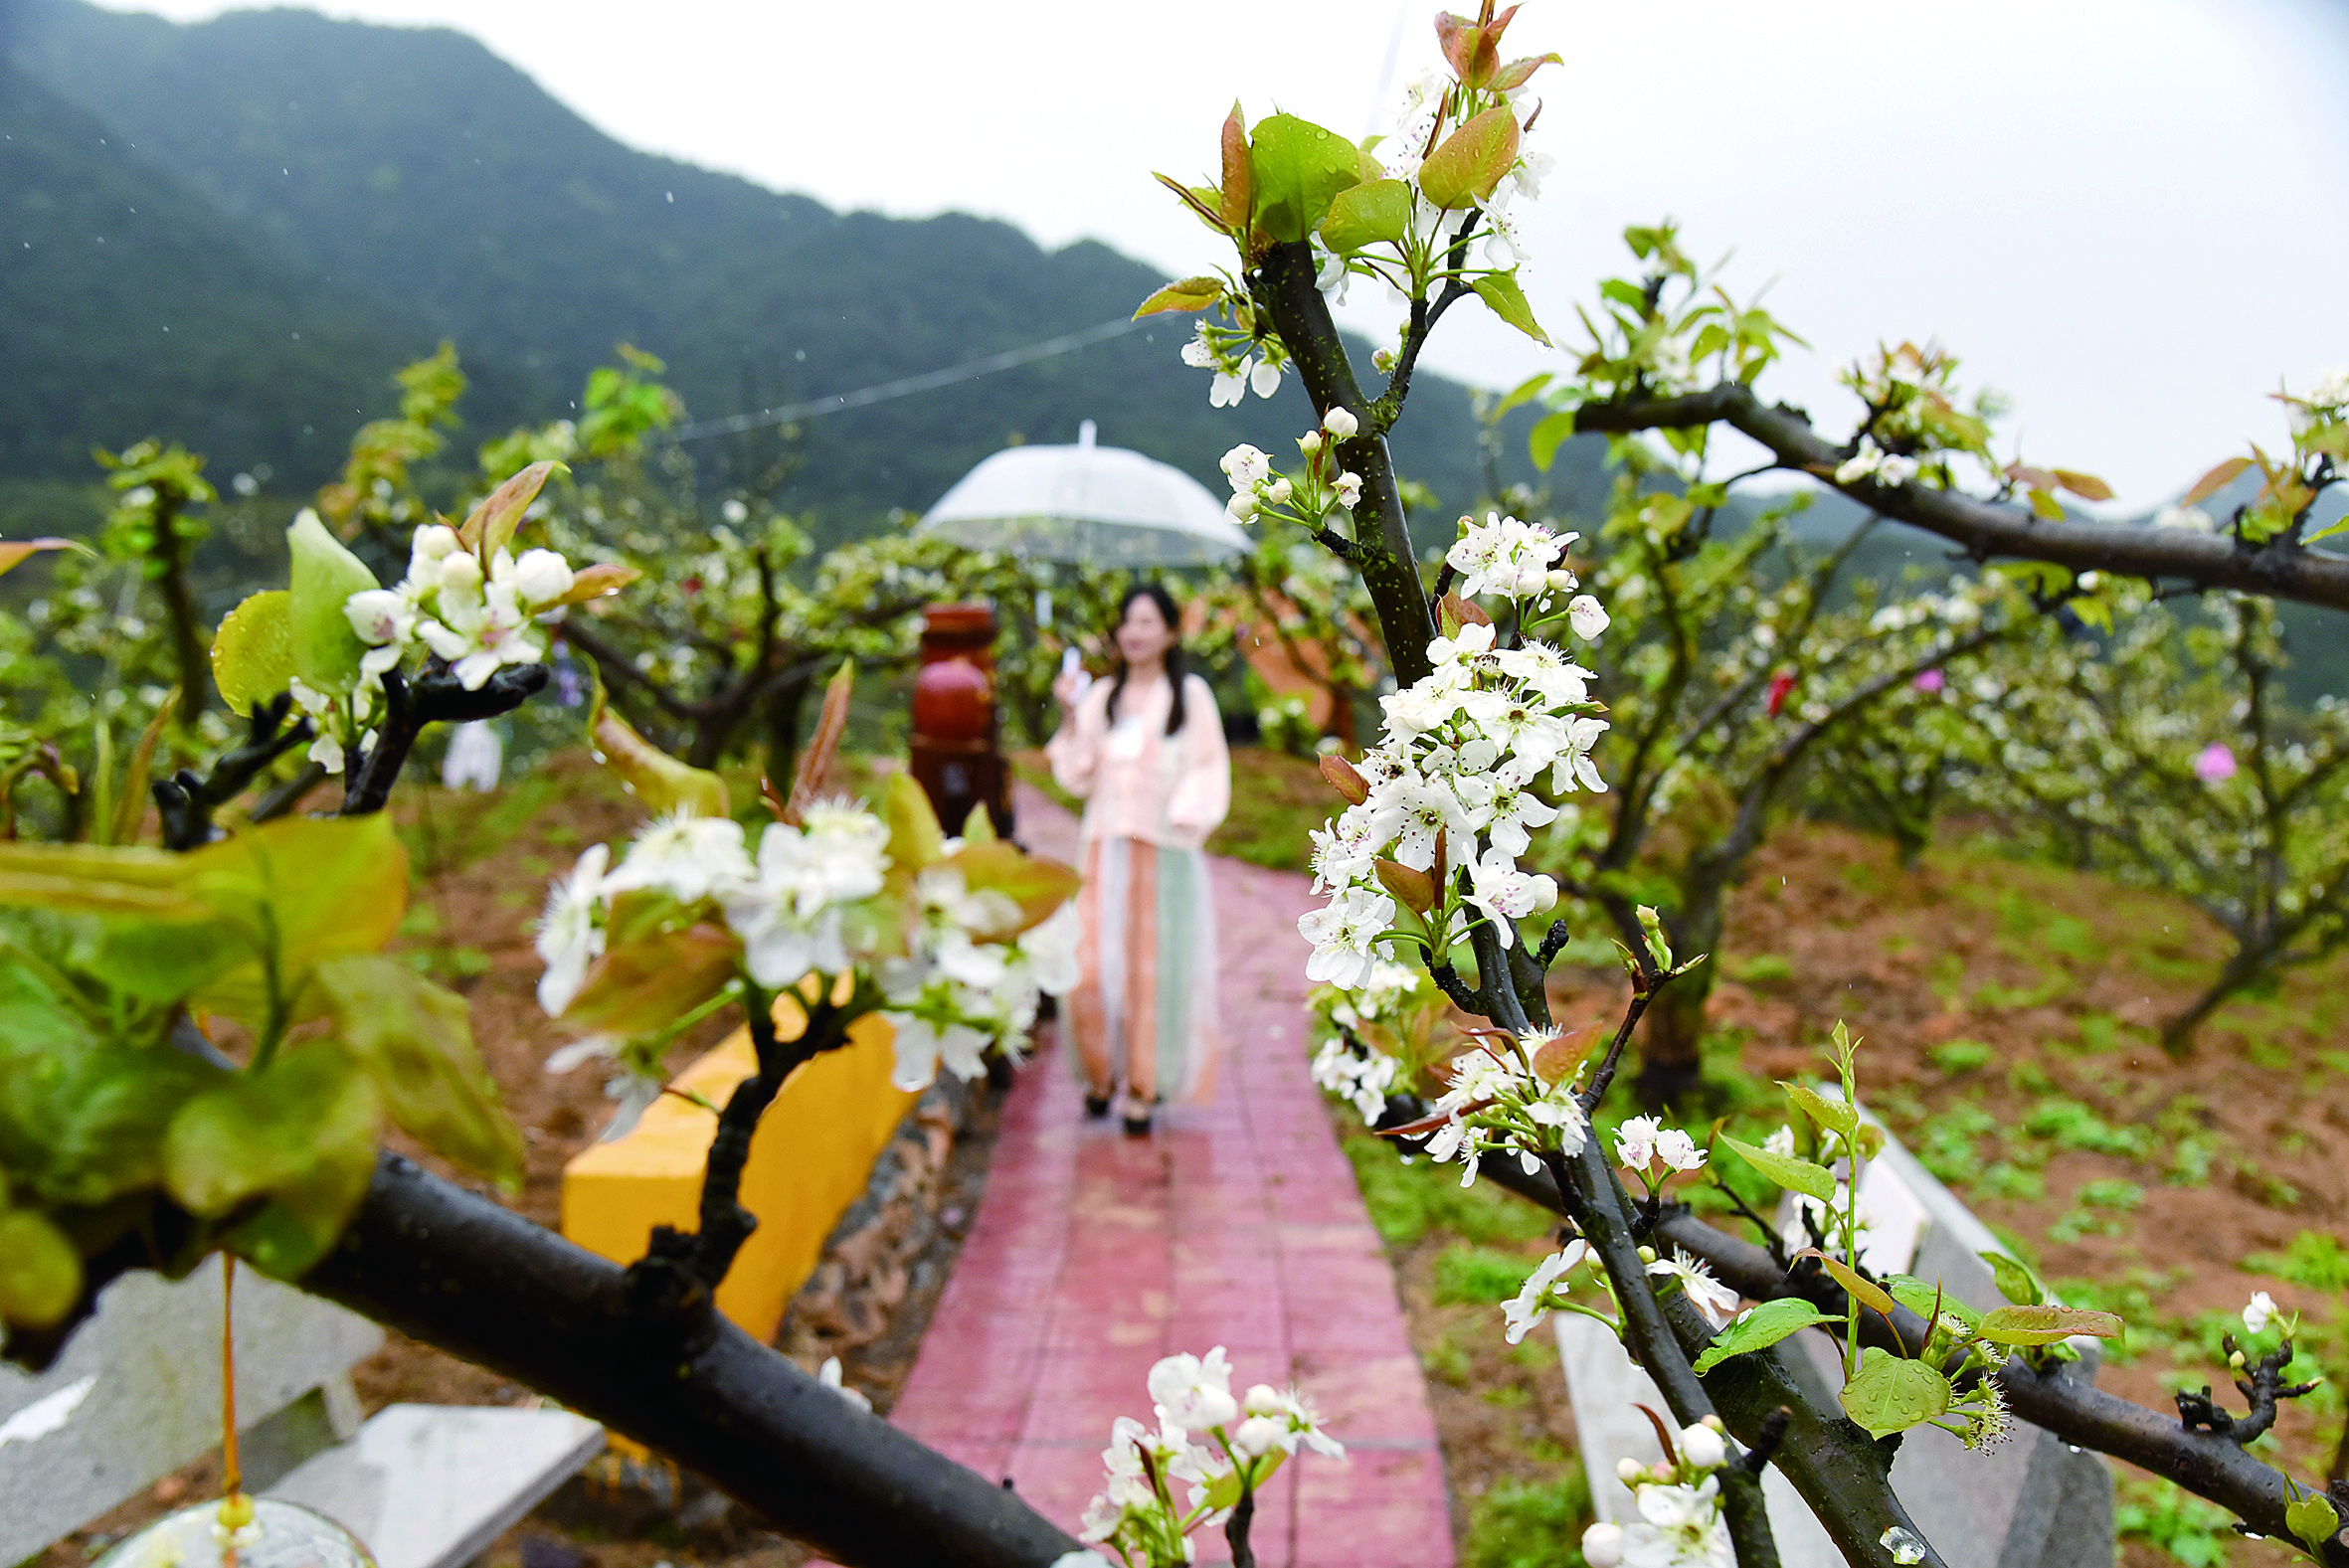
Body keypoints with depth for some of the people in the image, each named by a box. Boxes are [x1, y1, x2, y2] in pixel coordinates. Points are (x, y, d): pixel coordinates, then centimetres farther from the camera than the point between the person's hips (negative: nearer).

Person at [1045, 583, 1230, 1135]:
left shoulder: (1190, 695, 2)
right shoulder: (1101, 697, 12)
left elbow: (1207, 773, 0)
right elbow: (1078, 777, 9)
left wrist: (1181, 821, -13)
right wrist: (1068, 717, -1)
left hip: (1165, 851, -3)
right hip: (1105, 847, 3)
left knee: (1154, 967, 1)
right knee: (1093, 967, -2)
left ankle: (1144, 1087, 13)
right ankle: (1101, 1073, 19)